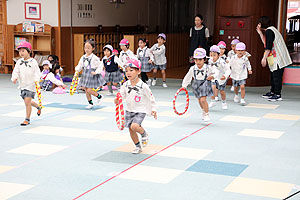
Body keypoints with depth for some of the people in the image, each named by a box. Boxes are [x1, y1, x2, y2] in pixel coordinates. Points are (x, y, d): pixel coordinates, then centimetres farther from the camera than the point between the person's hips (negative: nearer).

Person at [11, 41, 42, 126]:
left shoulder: (33, 62, -7)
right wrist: (15, 77, -19)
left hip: (31, 85, -6)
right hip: (22, 85, 6)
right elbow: (16, 71, 1)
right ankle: (38, 107, 45)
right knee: (27, 102, 16)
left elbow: (37, 72, -10)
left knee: (27, 101, -11)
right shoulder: (19, 62, 6)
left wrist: (36, 79, -27)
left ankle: (27, 119, 0)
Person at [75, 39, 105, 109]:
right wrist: (77, 70, -4)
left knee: (89, 90, -10)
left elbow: (100, 66, -14)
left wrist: (96, 72, -22)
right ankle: (90, 103, 23)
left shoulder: (94, 58, -16)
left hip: (92, 76, -7)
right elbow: (80, 65, 12)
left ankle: (99, 96, 17)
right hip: (85, 75, 7)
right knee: (86, 90, 9)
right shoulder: (83, 57, 3)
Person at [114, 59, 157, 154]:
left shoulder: (143, 86, -15)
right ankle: (138, 147, 27)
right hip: (129, 110, 5)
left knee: (134, 126, -26)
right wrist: (117, 100, -18)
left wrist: (153, 109, -2)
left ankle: (144, 134, 7)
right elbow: (122, 95, 4)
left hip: (140, 111, -5)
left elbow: (150, 97, -5)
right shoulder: (125, 85, -3)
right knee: (131, 129, 7)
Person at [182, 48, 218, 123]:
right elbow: (188, 77, 3)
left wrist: (212, 76, -27)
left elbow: (216, 72, -7)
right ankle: (203, 111, 47)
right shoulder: (192, 68, -9)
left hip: (205, 84, -4)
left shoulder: (208, 68, -17)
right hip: (196, 85, 4)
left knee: (203, 99, -19)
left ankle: (207, 115, -3)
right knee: (199, 100, 19)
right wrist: (184, 85, 3)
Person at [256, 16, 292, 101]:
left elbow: (268, 47, -19)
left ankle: (277, 95, -6)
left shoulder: (269, 31, -13)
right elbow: (266, 43, 22)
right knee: (273, 75, 17)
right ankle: (272, 92, 25)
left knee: (276, 76, -8)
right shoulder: (272, 30, 19)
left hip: (278, 58, -11)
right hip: (275, 58, 11)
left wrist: (264, 58, -17)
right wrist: (260, 33, 22)